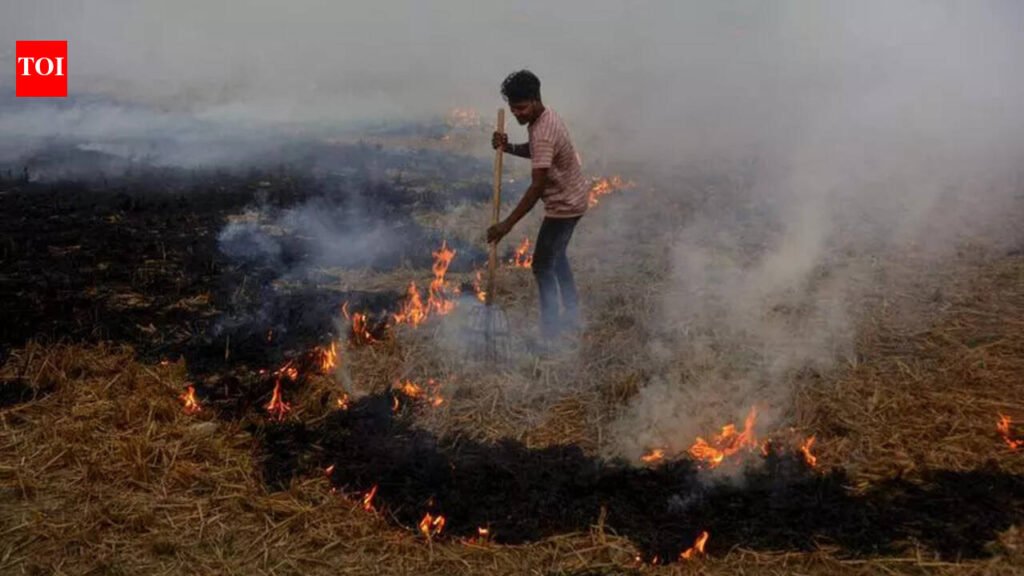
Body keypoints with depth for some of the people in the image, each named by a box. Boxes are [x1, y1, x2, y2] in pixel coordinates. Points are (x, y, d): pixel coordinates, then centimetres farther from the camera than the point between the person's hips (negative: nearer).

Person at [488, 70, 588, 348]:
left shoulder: (544, 133, -31)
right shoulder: (543, 117, 1)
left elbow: (537, 187, -34)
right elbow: (533, 151, 19)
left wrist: (507, 224, -34)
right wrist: (508, 147, -3)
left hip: (563, 205, -10)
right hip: (568, 200, 10)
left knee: (543, 266, -3)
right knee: (556, 257, 23)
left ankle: (550, 333, 5)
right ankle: (572, 319, 34)